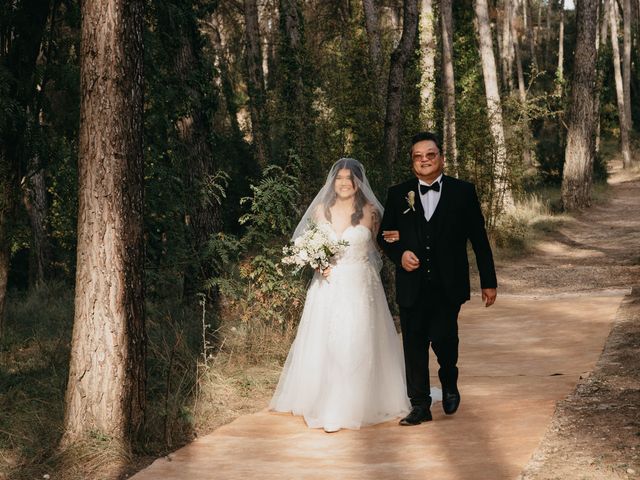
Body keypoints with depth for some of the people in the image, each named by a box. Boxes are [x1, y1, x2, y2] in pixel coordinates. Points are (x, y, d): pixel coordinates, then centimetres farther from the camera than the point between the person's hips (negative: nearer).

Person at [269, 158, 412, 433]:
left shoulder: (370, 212, -1)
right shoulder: (321, 210, 5)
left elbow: (377, 248, 11)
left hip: (360, 287, -2)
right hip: (327, 286, 2)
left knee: (357, 346, -2)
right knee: (321, 345, 1)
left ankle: (351, 407, 7)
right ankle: (321, 404, 14)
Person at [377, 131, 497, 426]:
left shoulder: (463, 192, 3)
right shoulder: (398, 194, 7)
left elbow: (479, 239, 5)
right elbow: (384, 236, 13)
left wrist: (488, 281, 4)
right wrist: (399, 253, -9)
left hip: (448, 286, -2)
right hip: (412, 287, 2)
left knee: (443, 337, -14)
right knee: (414, 345, 4)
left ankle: (449, 382, 17)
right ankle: (420, 406, 15)